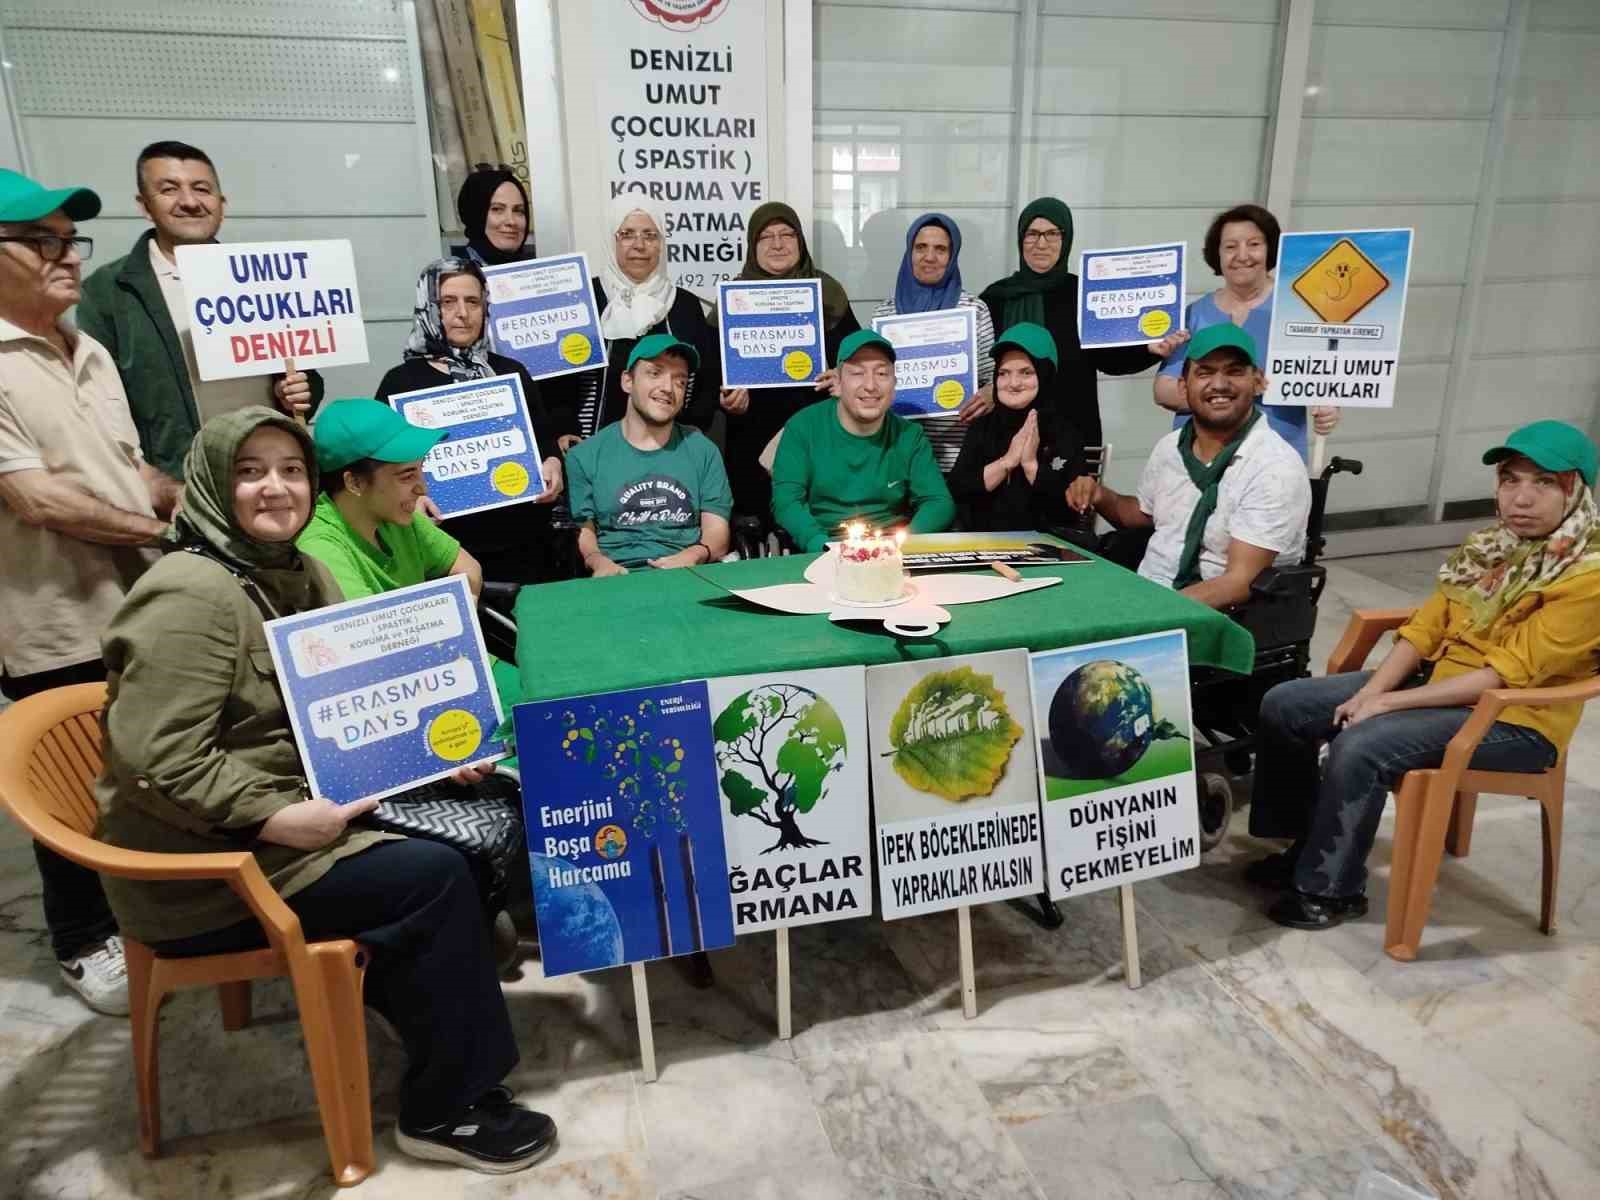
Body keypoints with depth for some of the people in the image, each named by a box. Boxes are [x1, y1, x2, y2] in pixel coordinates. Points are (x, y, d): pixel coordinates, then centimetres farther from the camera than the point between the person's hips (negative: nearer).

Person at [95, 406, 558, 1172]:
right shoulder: (188, 597, -21)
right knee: (436, 878, -16)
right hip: (206, 864, -9)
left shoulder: (296, 573, 7)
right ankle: (446, 1110, 1)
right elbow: (162, 763, -25)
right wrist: (280, 820, -28)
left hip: (299, 807, 9)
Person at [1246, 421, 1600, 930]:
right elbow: (1424, 628, 4)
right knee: (1284, 706, -4)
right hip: (1437, 682, 8)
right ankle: (1309, 844, 11)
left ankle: (1333, 888, -9)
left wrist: (1391, 702, -23)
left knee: (1359, 747, -30)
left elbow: (1509, 672, -23)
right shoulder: (1490, 545, 5)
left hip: (1514, 719, -8)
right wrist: (1371, 691, -12)